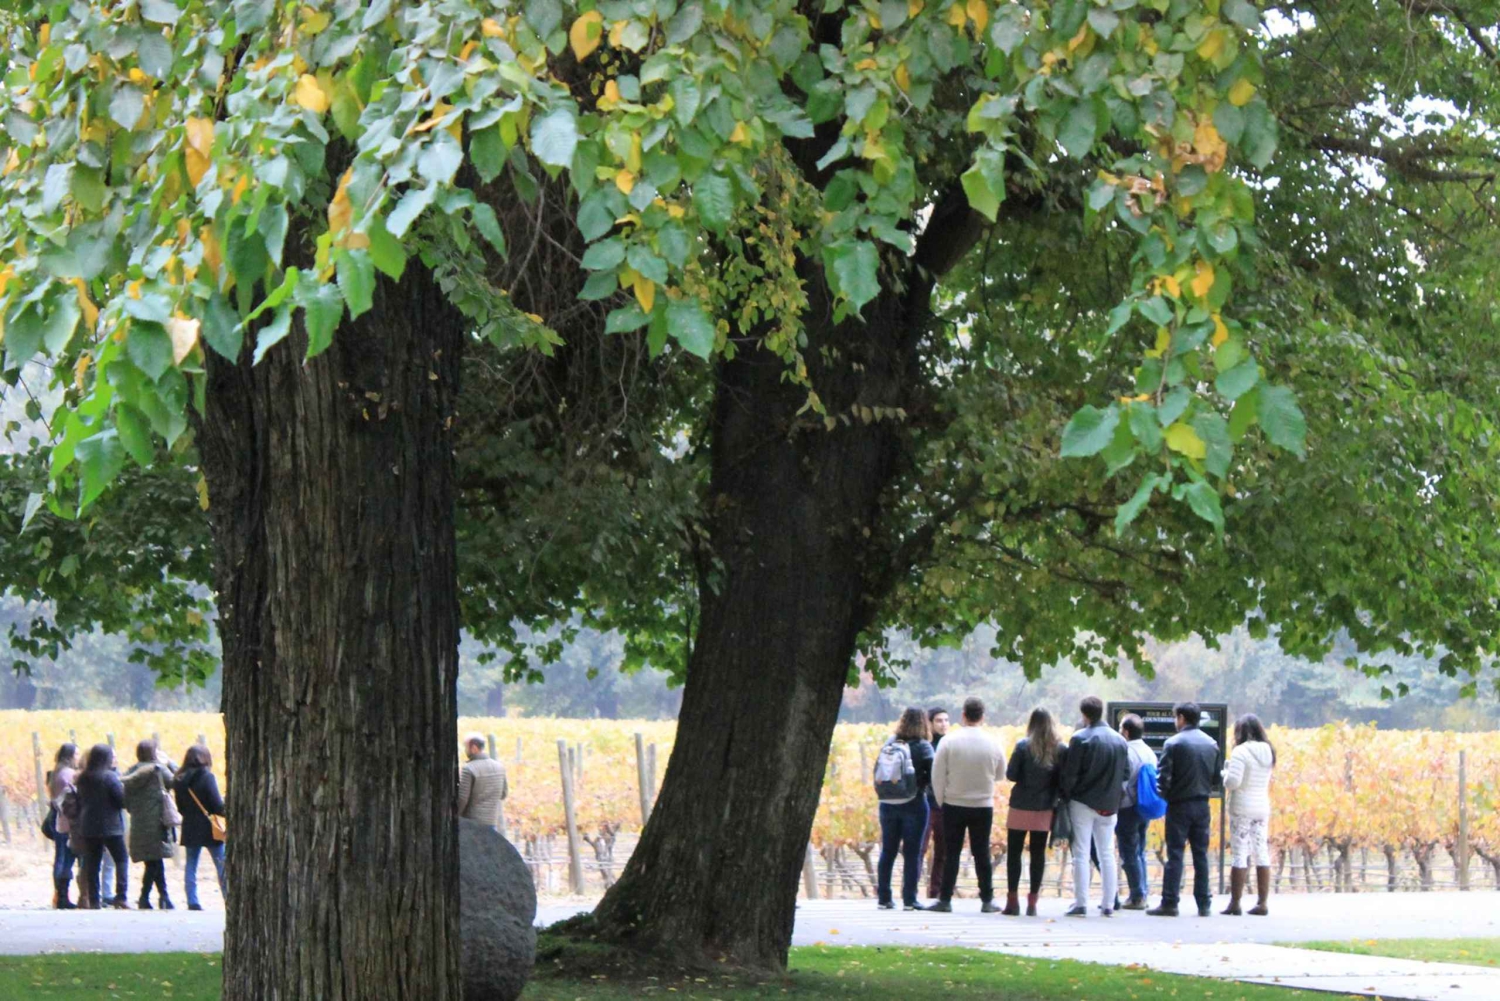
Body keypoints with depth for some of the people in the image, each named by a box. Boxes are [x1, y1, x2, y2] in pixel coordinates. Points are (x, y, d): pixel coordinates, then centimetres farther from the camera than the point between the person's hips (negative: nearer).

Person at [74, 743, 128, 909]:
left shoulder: (82, 779, 8)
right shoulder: (110, 777, -12)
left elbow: (79, 802, 12)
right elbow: (122, 800, -14)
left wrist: (79, 823, 17)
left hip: (88, 827, 5)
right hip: (110, 826, -5)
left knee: (92, 864, 6)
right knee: (121, 860, 4)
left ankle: (94, 900, 3)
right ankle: (120, 896, -9)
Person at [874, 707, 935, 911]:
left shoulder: (889, 744, 4)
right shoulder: (923, 747, -9)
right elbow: (932, 776, -14)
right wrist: (919, 783, 4)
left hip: (888, 804, 4)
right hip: (914, 804, -4)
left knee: (887, 851, 11)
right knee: (912, 853, 1)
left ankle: (883, 898, 12)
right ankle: (909, 899, -1)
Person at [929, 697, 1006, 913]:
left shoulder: (948, 741, -10)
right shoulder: (992, 744, -6)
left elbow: (937, 775, -6)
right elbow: (1001, 771, 9)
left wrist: (941, 800, 6)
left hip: (954, 804, -1)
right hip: (983, 806, 1)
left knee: (951, 853, 4)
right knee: (982, 853, 7)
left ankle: (945, 899, 3)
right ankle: (987, 901, 8)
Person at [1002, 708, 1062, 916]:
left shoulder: (1023, 746, -11)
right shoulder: (1060, 749, -4)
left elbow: (1011, 774, -9)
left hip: (1021, 807, -2)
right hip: (1045, 809, 2)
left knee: (1013, 852, 8)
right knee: (1038, 854, 7)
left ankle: (1012, 901, 5)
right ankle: (1032, 902, 6)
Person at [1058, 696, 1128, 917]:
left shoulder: (1080, 739, -11)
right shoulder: (1120, 741, 5)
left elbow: (1070, 774, -12)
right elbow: (1125, 773, 9)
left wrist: (1066, 795, 1)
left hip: (1083, 803, -4)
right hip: (1109, 806, 4)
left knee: (1081, 855, -1)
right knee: (1107, 855, 10)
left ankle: (1081, 904, -4)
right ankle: (1108, 904, 10)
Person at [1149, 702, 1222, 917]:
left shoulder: (1174, 744, -12)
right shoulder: (1211, 744, 5)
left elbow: (1164, 777, -13)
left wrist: (1164, 795, 3)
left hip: (1179, 805, -5)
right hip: (1202, 806, 5)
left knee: (1175, 854, -2)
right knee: (1201, 854, 8)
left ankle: (1170, 902, -3)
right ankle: (1204, 904, 8)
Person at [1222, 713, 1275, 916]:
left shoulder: (1241, 752, -13)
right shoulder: (1268, 752, 8)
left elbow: (1232, 782, -20)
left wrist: (1225, 774, 2)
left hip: (1242, 808, -6)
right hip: (1263, 807, 6)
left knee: (1239, 855, -4)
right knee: (1262, 853, 8)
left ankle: (1235, 903, -3)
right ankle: (1262, 903, 8)